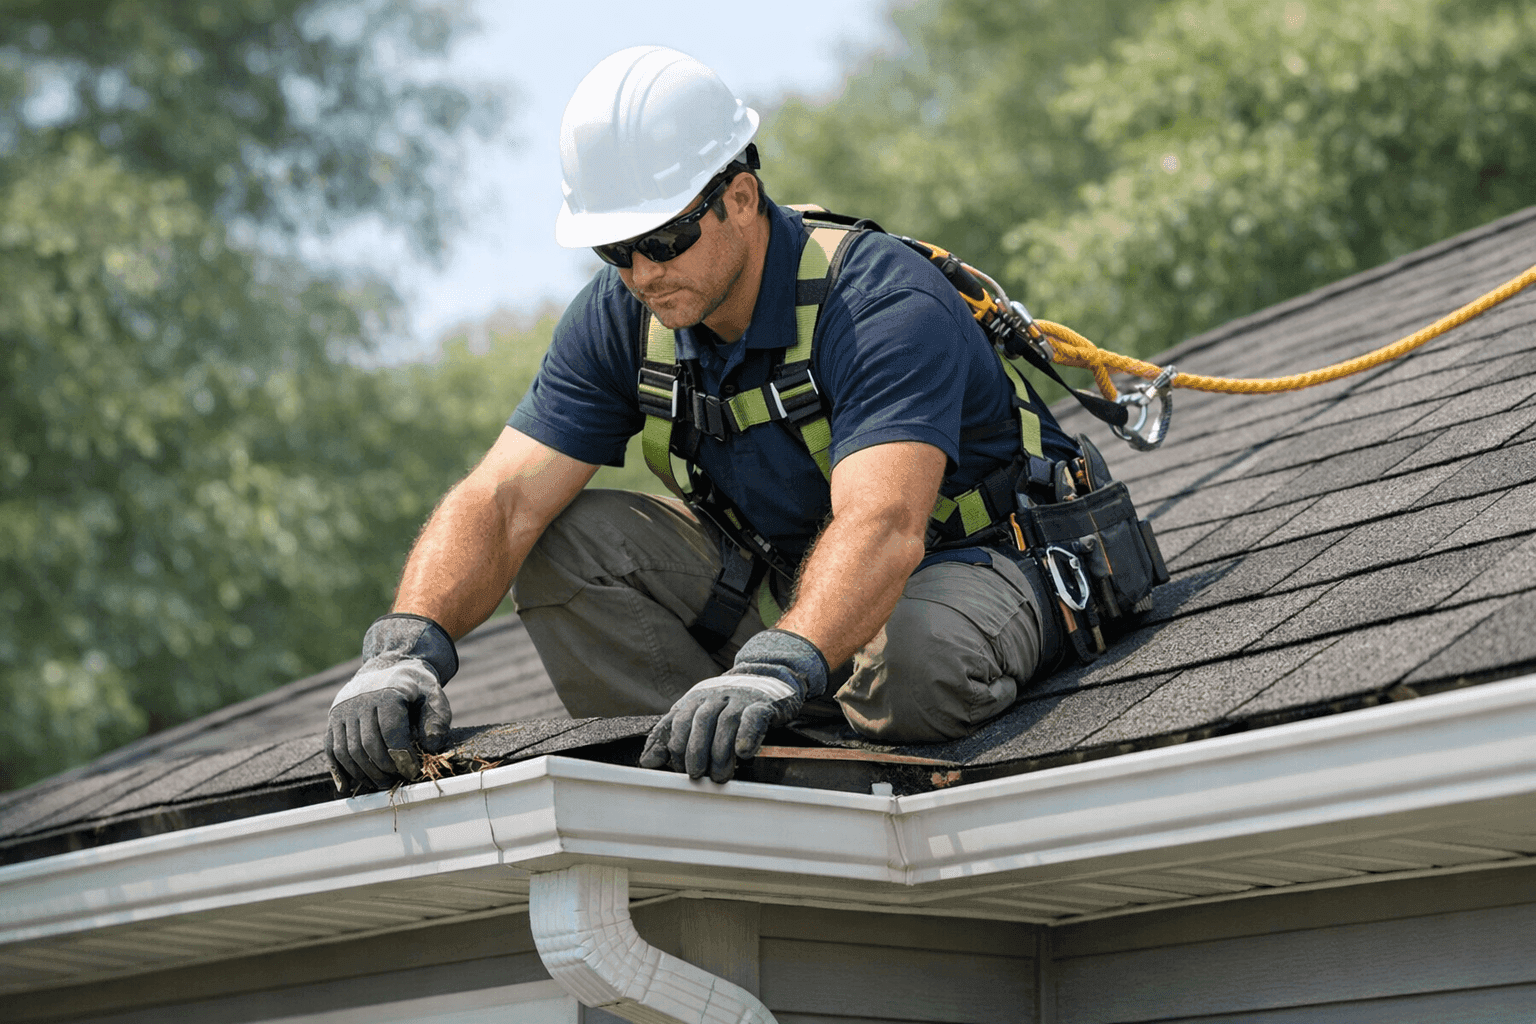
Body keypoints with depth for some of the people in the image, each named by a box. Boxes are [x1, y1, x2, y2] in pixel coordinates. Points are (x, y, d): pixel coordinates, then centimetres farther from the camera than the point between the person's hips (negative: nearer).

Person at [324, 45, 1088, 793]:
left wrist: (776, 669, -64)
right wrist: (408, 648, -36)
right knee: (565, 541, -14)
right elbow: (502, 502, -17)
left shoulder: (882, 302, -29)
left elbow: (882, 528, -45)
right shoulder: (620, 317, -9)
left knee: (912, 657, -40)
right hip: (788, 567, 6)